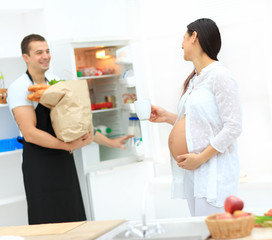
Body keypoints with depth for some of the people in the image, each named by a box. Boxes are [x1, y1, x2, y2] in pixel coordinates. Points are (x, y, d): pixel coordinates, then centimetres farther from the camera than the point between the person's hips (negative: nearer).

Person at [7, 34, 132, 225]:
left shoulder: (57, 82, 12)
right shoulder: (19, 88, -9)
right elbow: (29, 133, -19)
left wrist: (109, 142, 15)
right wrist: (70, 146, -23)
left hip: (64, 162, 7)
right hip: (40, 167, -6)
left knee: (76, 221, 7)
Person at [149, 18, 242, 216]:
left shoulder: (220, 75, -11)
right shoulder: (194, 79, 16)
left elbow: (233, 127, -16)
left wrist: (201, 158, -18)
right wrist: (167, 117, 12)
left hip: (212, 167, -9)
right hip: (190, 169, 9)